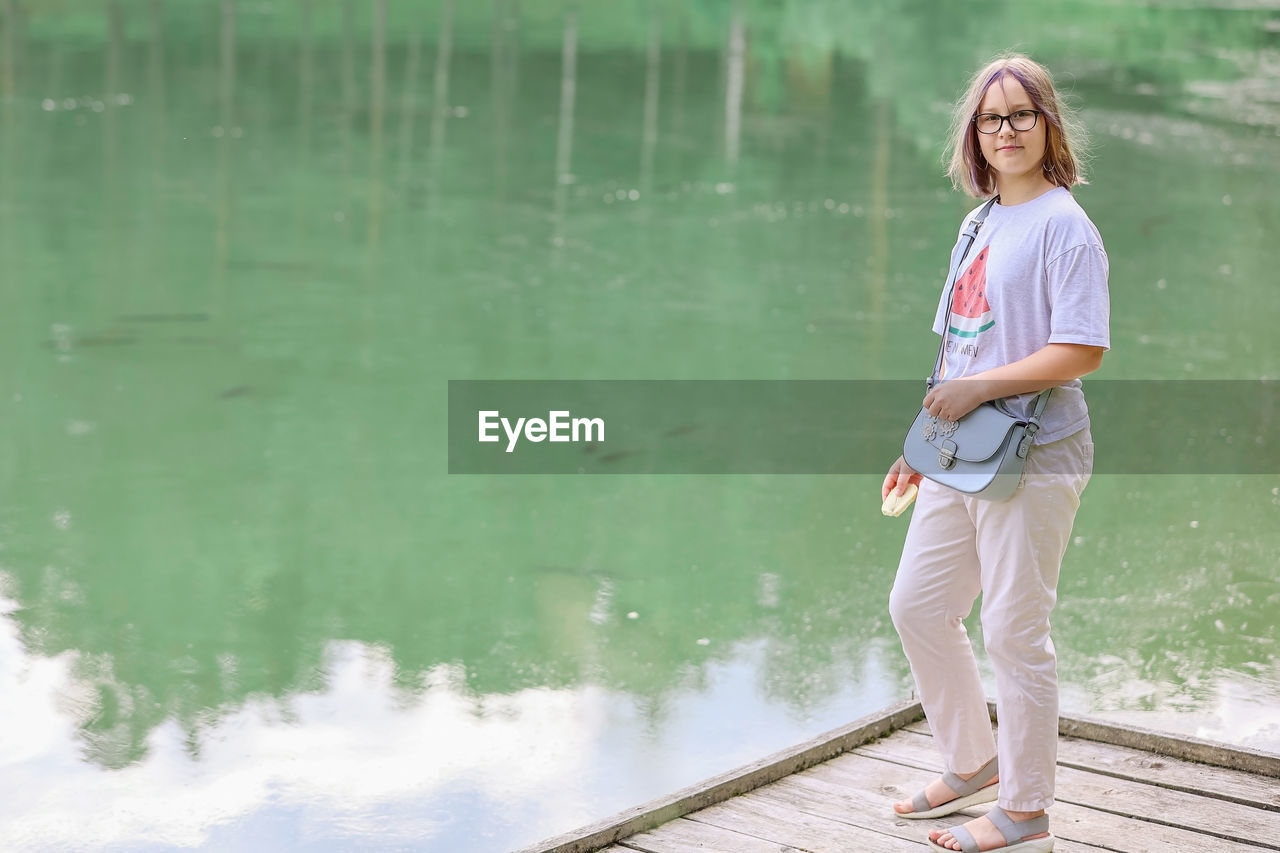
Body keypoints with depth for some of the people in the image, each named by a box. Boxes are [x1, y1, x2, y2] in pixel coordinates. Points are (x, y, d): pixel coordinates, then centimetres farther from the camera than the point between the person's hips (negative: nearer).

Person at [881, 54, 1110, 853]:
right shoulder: (983, 224, 14)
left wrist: (982, 387, -19)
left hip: (1032, 458, -9)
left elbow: (1083, 350, -19)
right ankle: (974, 765, 34)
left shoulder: (1062, 224, -11)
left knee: (1015, 631, -2)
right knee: (918, 607, 15)